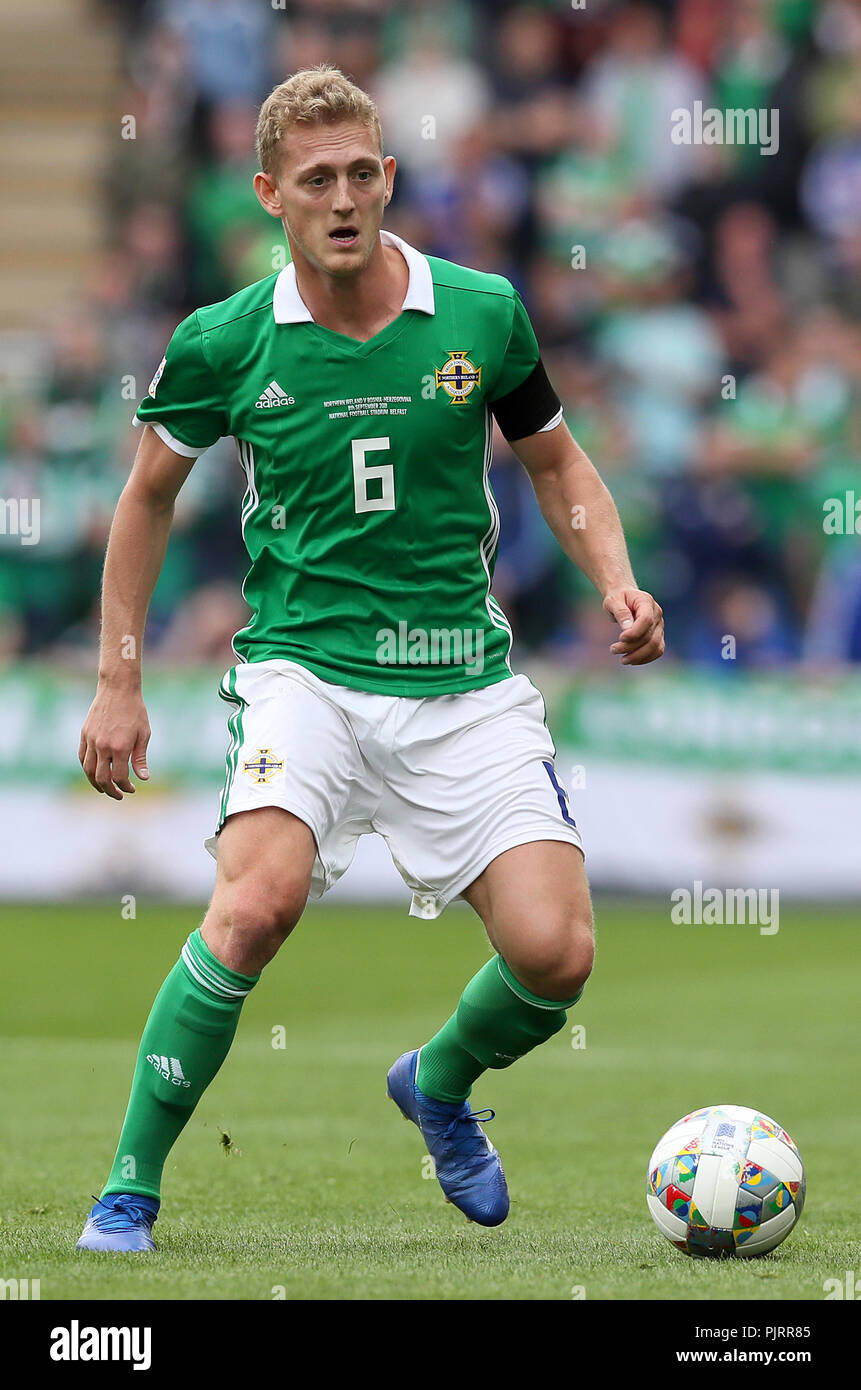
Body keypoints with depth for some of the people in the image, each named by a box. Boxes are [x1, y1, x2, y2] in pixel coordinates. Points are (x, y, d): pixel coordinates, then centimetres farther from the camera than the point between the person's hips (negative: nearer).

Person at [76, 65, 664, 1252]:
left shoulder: (483, 315, 0)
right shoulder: (225, 343, -2)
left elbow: (557, 464, 16)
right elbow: (149, 495, 13)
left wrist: (618, 583, -2)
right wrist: (119, 686, 10)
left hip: (464, 684, 2)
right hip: (303, 667, -2)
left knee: (554, 953, -11)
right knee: (261, 899, -28)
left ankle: (440, 1082, 25)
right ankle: (131, 1186, -14)